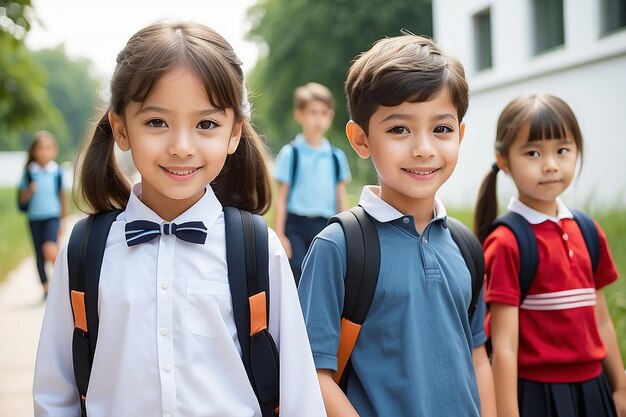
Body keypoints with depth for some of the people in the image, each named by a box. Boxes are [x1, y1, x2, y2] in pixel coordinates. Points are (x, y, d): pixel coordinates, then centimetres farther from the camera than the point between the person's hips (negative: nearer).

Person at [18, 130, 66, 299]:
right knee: (39, 255, 7)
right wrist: (30, 190, -19)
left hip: (52, 216, -2)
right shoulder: (29, 172, -1)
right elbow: (22, 198, 3)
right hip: (35, 217, 2)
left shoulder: (57, 171, -1)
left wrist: (63, 220, 13)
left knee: (49, 249, -23)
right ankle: (46, 288, 20)